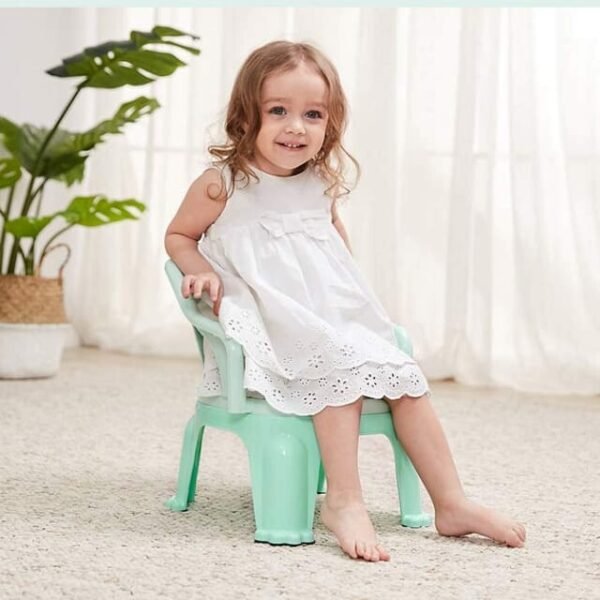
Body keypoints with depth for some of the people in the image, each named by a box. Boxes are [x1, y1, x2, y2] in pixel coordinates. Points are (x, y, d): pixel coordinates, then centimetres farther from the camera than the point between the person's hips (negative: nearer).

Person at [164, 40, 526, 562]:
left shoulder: (322, 184, 9)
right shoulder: (223, 184, -6)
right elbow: (178, 236, 6)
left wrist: (349, 284, 16)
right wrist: (202, 273, -12)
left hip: (339, 319, 6)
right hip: (270, 328, -6)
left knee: (404, 377, -7)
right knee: (342, 368, -31)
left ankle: (452, 504, 0)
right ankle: (344, 502, -22)